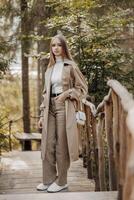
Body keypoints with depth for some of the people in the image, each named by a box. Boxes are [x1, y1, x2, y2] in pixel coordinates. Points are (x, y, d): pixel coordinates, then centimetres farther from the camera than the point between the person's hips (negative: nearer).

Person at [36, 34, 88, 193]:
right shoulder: (49, 69, 17)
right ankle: (49, 179, 11)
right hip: (50, 108, 5)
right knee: (47, 144, 3)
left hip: (64, 107, -5)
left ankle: (61, 181, 5)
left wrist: (67, 94, -14)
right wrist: (42, 114, 11)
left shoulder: (71, 66, 1)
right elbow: (45, 92, 17)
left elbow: (82, 88, 1)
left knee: (62, 145, -3)